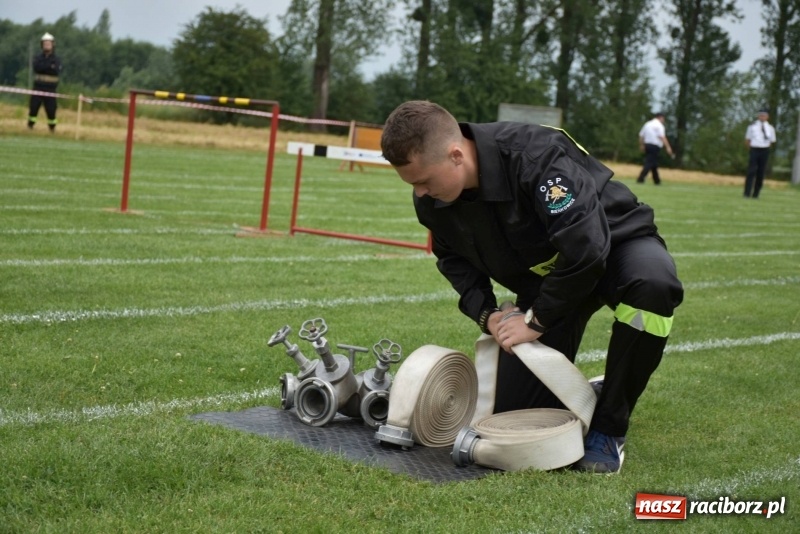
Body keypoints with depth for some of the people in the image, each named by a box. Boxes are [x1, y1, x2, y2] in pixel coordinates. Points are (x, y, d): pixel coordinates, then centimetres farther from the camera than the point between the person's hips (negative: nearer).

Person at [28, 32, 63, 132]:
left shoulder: (56, 59, 4)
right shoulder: (38, 58, 9)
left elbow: (56, 71, -13)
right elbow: (36, 67, -12)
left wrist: (43, 67, -13)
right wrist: (50, 66, -16)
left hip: (50, 88, -1)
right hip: (38, 87, 1)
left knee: (51, 109, -2)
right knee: (34, 107, -5)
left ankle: (52, 127, 10)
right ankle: (30, 126, 3)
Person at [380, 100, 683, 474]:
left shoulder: (535, 157, -37)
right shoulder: (432, 200, -16)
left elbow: (585, 248, -39)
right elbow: (452, 257, 4)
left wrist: (537, 321, -28)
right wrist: (484, 313, -13)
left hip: (613, 244, -5)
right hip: (543, 278, 5)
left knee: (653, 284, -43)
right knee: (513, 412, -4)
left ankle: (608, 430, -24)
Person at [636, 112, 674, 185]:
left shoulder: (647, 124, 15)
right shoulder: (659, 125, -9)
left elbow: (641, 135, 16)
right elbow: (662, 137, -20)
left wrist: (641, 145, 27)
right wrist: (668, 147, -25)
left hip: (647, 145, 8)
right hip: (655, 146, -8)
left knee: (654, 164, 16)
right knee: (649, 163, -10)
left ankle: (657, 180, 20)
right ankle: (640, 179, -19)